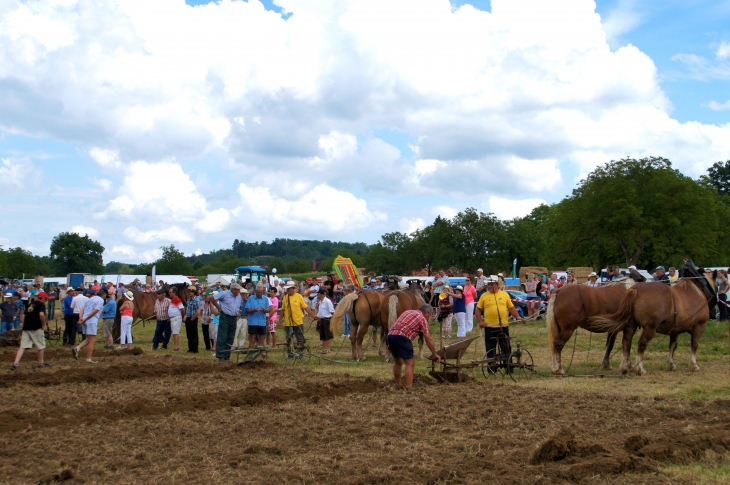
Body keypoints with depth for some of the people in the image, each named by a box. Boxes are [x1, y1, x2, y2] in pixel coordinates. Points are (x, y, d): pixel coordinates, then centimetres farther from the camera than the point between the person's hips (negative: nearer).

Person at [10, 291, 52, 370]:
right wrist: (43, 325, -11)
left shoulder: (30, 304, 19)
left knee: (23, 346, 2)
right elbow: (41, 314, -23)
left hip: (26, 328, 7)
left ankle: (15, 364, -9)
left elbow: (24, 315, 20)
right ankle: (41, 363, 19)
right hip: (36, 328, -7)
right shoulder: (41, 305, -4)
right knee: (41, 346, 9)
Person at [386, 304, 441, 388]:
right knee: (410, 363, 0)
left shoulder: (408, 312, 28)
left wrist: (390, 344, 27)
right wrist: (435, 354, 12)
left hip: (390, 335, 8)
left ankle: (398, 385, 30)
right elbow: (428, 339, 4)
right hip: (402, 337, -8)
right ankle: (409, 388, -6)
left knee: (397, 362, 22)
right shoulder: (422, 319, 6)